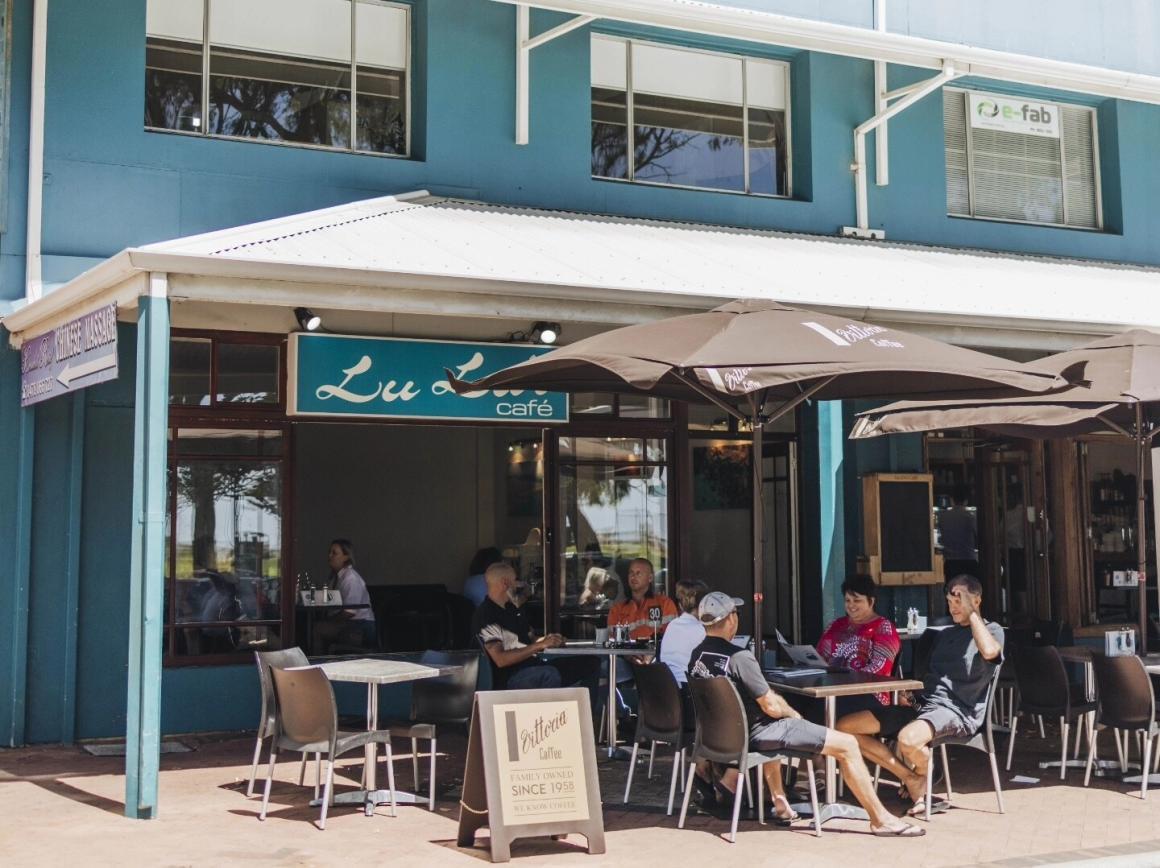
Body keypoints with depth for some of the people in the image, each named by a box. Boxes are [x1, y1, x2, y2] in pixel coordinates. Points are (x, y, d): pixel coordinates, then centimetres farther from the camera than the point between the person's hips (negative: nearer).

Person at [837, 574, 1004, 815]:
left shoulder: (992, 630, 5)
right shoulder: (945, 633, 27)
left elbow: (989, 651, -21)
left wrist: (971, 613, -9)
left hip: (957, 711, -8)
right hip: (922, 704, 8)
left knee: (908, 739, -40)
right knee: (846, 726, -5)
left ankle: (927, 774, -3)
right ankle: (910, 777, -4)